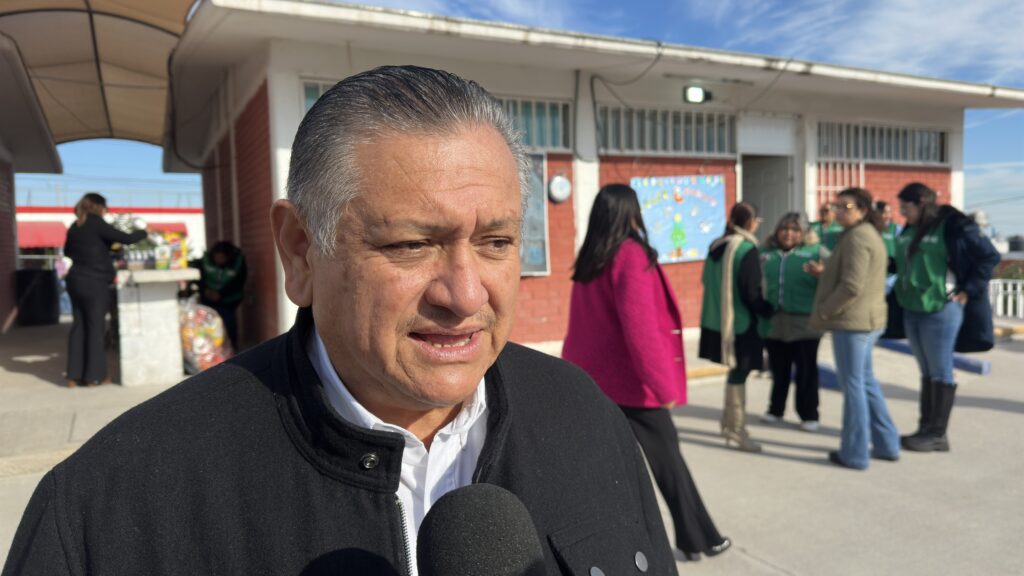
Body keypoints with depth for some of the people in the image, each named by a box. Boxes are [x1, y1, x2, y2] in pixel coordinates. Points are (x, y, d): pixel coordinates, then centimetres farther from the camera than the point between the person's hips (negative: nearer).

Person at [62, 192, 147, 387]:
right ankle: (94, 376, 5)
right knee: (96, 327, 1)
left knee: (78, 326, 9)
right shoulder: (97, 224, -11)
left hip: (76, 280, 7)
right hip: (94, 283, -7)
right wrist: (144, 232, 3)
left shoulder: (75, 227, 10)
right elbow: (126, 239, -13)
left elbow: (67, 251, 24)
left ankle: (74, 376, 11)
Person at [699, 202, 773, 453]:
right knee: (738, 374, 2)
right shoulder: (747, 250, -16)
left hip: (716, 320, 8)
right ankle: (736, 430, 11)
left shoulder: (716, 246, 6)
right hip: (740, 322, -8)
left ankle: (729, 423, 29)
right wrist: (769, 310, -1)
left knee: (735, 371, 20)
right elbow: (751, 293, -17)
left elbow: (707, 280, 14)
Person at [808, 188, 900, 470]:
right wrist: (824, 272, 9)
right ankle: (886, 444, 27)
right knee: (866, 382, 19)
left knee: (853, 386, -1)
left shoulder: (856, 238, -17)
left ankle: (855, 453, 8)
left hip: (851, 321, -10)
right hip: (869, 320, 10)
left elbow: (852, 286, -23)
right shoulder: (871, 234, 16)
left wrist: (823, 311, -14)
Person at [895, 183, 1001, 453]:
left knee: (940, 373, 1)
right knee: (926, 372, 14)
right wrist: (903, 293, 11)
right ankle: (925, 429, 22)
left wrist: (968, 291, -11)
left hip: (941, 311, -7)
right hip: (911, 310, 7)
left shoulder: (954, 227, -11)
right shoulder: (909, 230, 10)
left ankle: (937, 435, 9)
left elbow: (989, 256, -9)